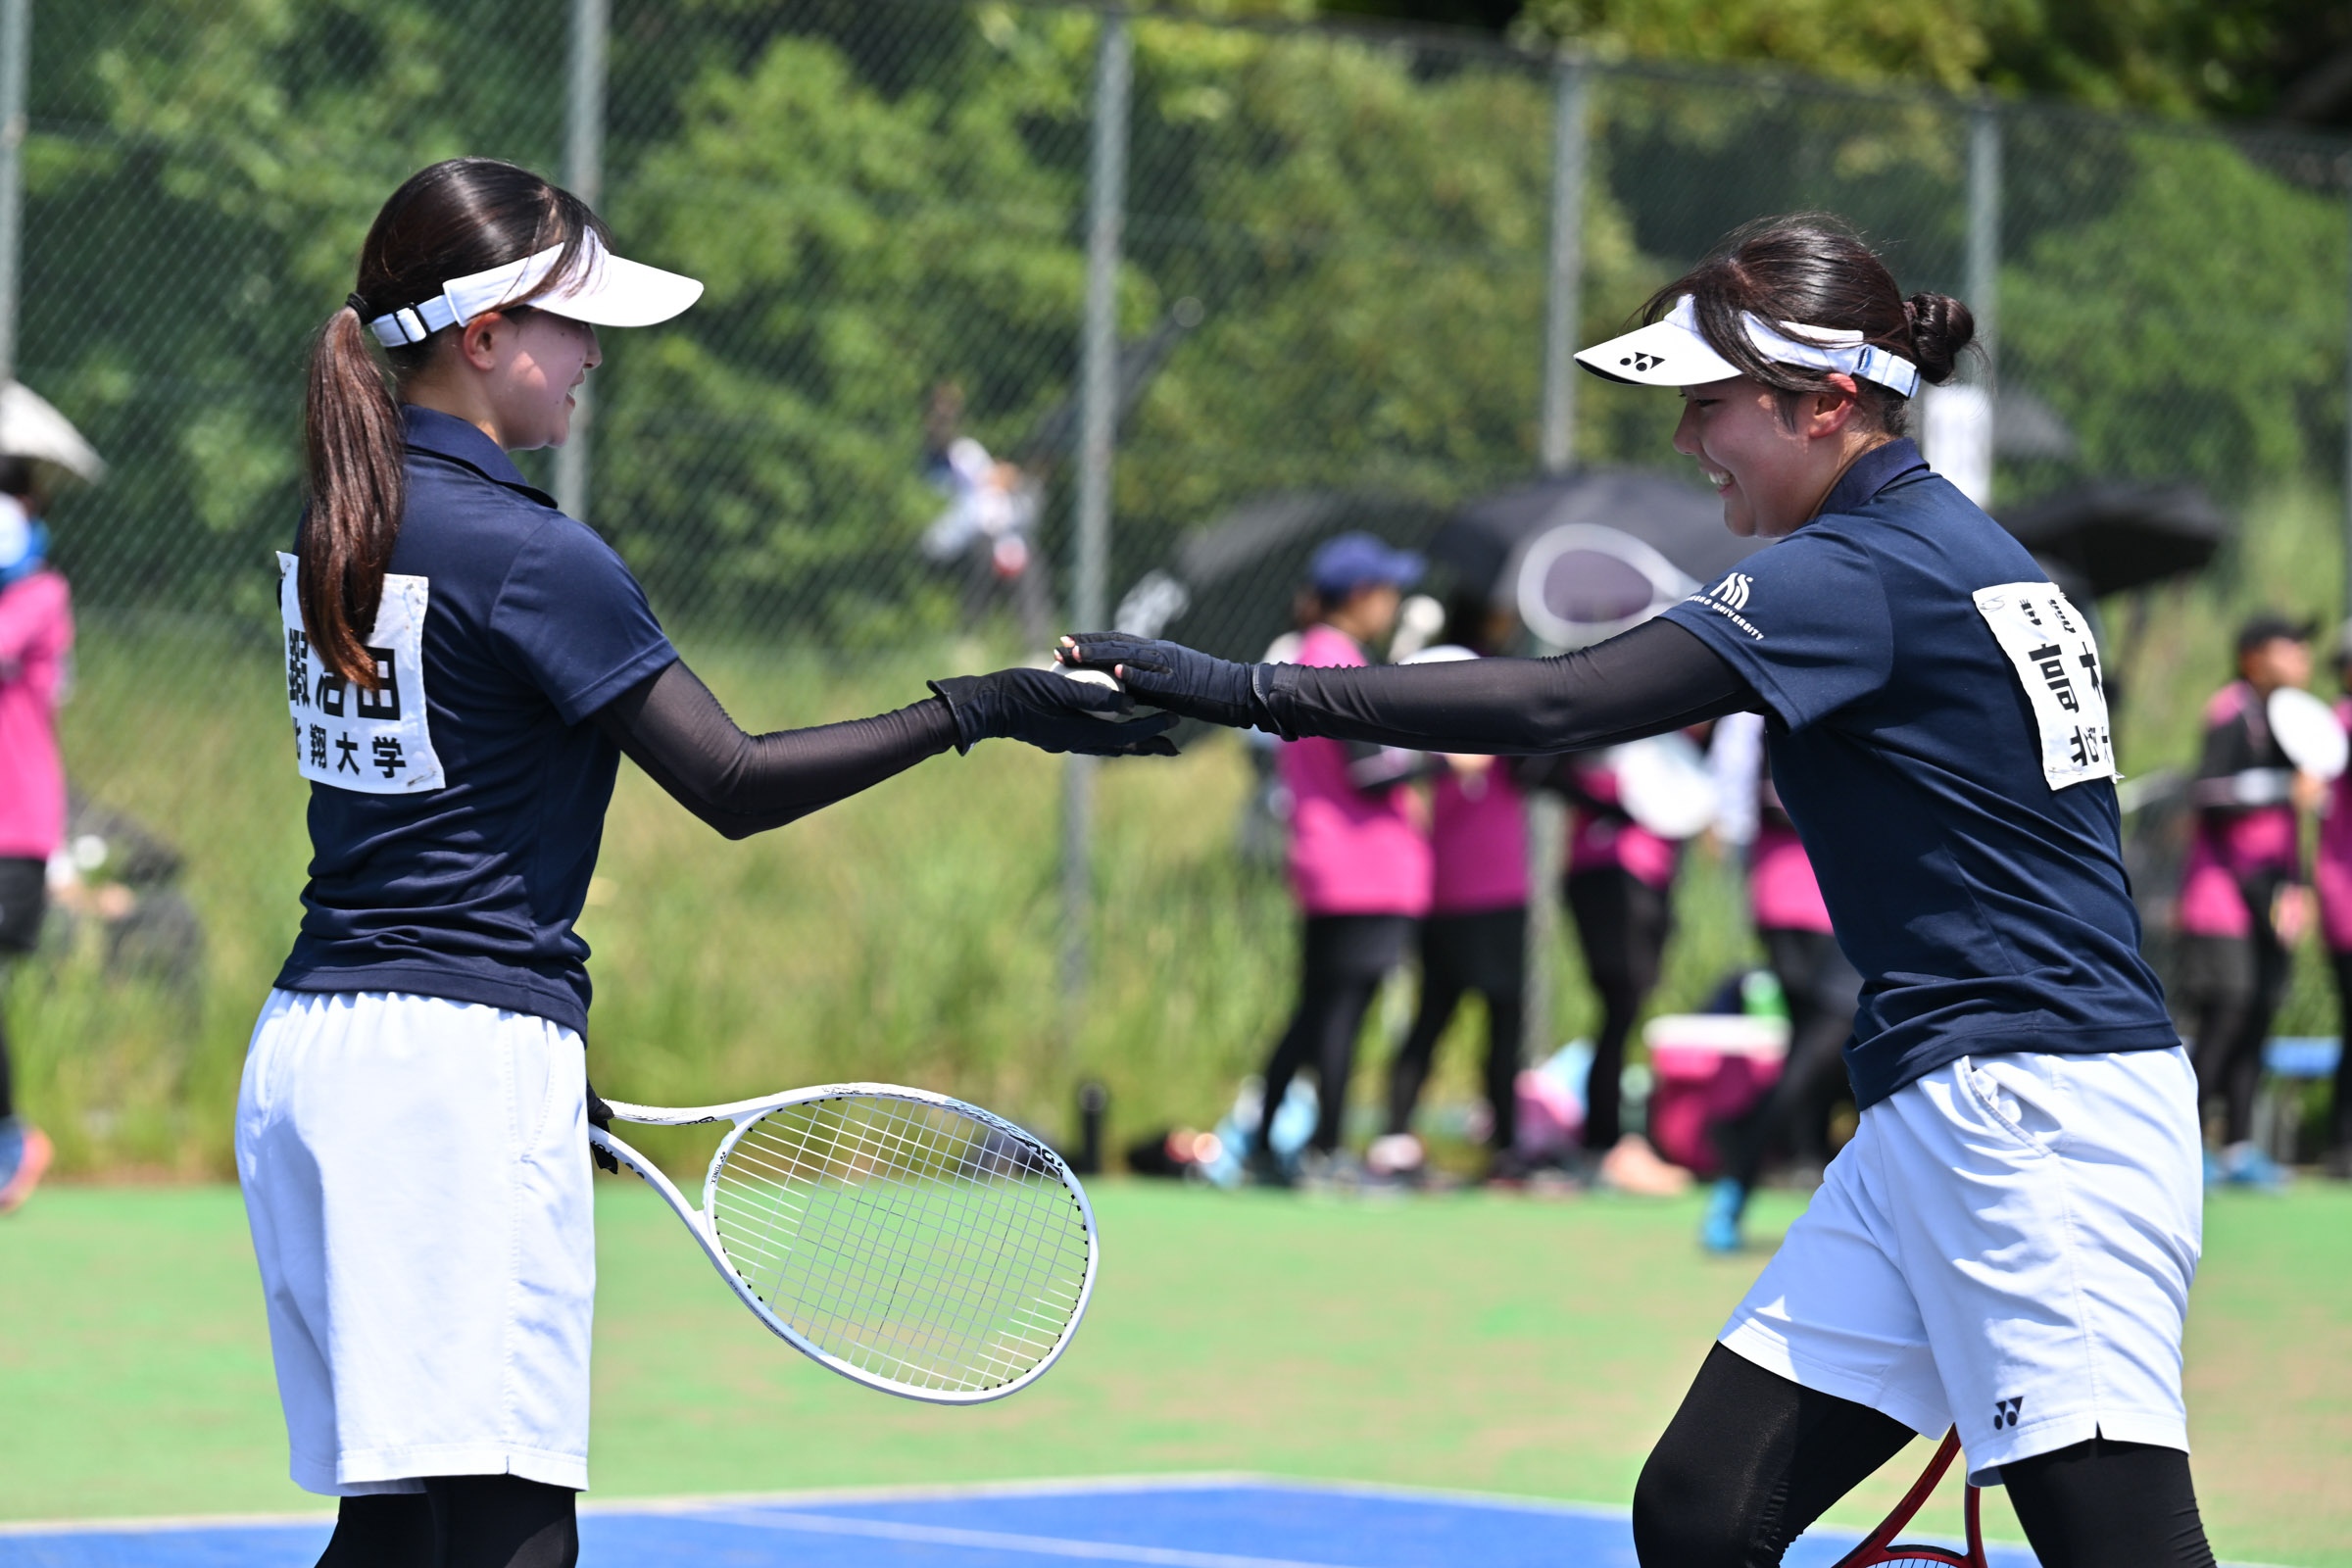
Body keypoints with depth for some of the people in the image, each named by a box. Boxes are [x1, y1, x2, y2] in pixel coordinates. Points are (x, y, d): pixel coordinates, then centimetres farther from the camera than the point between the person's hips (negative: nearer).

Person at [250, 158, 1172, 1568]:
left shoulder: (341, 527, 13)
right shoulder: (526, 552, -13)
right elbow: (731, 781, -13)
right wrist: (973, 712, -10)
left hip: (310, 1040, 9)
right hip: (463, 1066, -9)